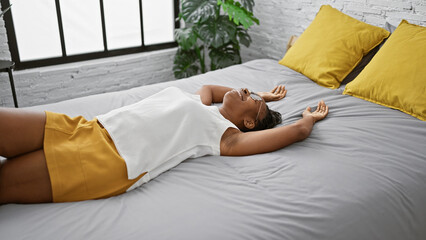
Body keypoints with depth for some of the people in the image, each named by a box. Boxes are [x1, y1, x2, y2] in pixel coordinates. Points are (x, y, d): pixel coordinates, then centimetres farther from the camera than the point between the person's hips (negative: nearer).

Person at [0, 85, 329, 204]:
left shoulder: (227, 135, 1)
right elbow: (209, 87, 47)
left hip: (108, 159, -7)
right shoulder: (200, 103, 23)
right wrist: (261, 93, 43)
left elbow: (298, 129, -3)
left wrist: (310, 118, 21)